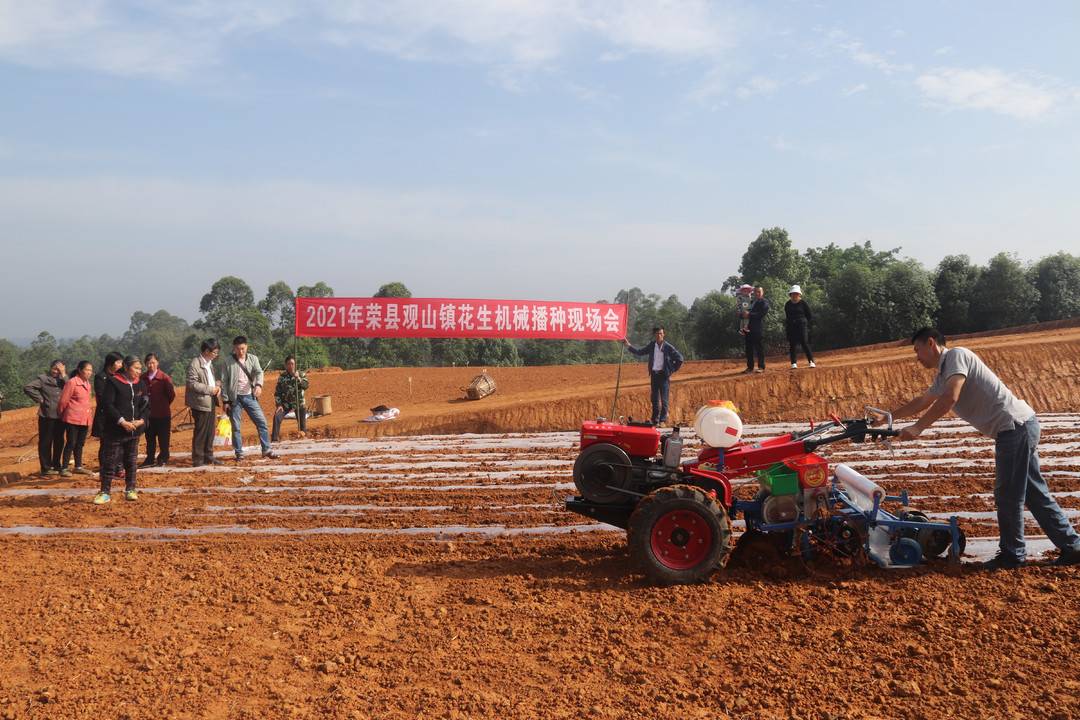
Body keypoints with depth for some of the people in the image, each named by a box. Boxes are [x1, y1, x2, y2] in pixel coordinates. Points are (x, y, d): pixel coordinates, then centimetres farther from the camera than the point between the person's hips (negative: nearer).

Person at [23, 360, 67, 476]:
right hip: (47, 416, -5)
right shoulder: (42, 378, -1)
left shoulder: (62, 379, 13)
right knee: (45, 442, 0)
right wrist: (39, 399, -10)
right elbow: (27, 388, -10)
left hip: (60, 416, 5)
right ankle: (46, 468, 5)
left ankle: (56, 466, 22)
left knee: (59, 442, 11)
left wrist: (63, 375, -9)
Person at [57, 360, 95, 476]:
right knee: (71, 443, -4)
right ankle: (64, 468, 3)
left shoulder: (87, 383, 12)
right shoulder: (71, 382, -12)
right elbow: (63, 401, -8)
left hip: (85, 419, 7)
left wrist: (90, 416, 14)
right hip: (73, 419, -7)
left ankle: (78, 467, 22)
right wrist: (62, 415, 2)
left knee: (80, 444, 14)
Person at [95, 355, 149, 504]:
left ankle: (130, 490, 20)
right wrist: (122, 421, -18)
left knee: (131, 461, 11)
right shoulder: (113, 382, -8)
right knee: (110, 461, 0)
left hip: (134, 430, 5)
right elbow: (107, 404, -14)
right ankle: (105, 492, 7)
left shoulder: (140, 385, 9)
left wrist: (141, 420, -7)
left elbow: (146, 405, 11)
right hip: (115, 430, -5)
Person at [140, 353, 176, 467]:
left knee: (163, 438, 5)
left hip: (162, 414, -4)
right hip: (148, 414, 4)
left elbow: (172, 394, -4)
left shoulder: (164, 378, -10)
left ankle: (163, 458, 17)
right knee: (149, 438, 11)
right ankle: (150, 459, 20)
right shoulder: (143, 378, 1)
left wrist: (164, 405, 5)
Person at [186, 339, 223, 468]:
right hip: (200, 403, -9)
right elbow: (192, 384, -20)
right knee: (201, 432, -3)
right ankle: (198, 460, 4)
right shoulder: (194, 364, -14)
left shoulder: (209, 363, 14)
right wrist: (210, 389, -18)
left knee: (210, 431, 14)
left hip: (211, 402, 9)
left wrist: (218, 386, 3)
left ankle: (208, 456, 23)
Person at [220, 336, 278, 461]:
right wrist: (226, 400, -4)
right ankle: (239, 453, 13)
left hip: (249, 396, 2)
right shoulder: (228, 361, -1)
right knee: (236, 427, 3)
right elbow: (224, 382, 0)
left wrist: (258, 385, -31)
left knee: (262, 421, -2)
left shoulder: (253, 359, 5)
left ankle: (266, 449, 4)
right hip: (234, 398, -2)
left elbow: (259, 372, -10)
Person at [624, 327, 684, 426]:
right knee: (655, 398, 7)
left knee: (664, 399, -5)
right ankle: (655, 420, 12)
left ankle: (663, 420, 0)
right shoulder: (651, 346, 8)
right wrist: (628, 345, 10)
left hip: (664, 375, -4)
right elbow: (639, 352, 16)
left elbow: (679, 359, -1)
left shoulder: (668, 347, -4)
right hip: (654, 375, 4)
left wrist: (672, 371, -3)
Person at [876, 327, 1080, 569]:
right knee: (1034, 493, 14)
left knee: (1007, 495, -2)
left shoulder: (956, 355, -10)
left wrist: (917, 428, -22)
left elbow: (950, 398, -24)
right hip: (1017, 428, 10)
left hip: (1015, 426, -10)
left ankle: (1011, 553, 9)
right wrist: (887, 418, 35)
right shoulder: (942, 375, 18)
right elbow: (922, 402, 33)